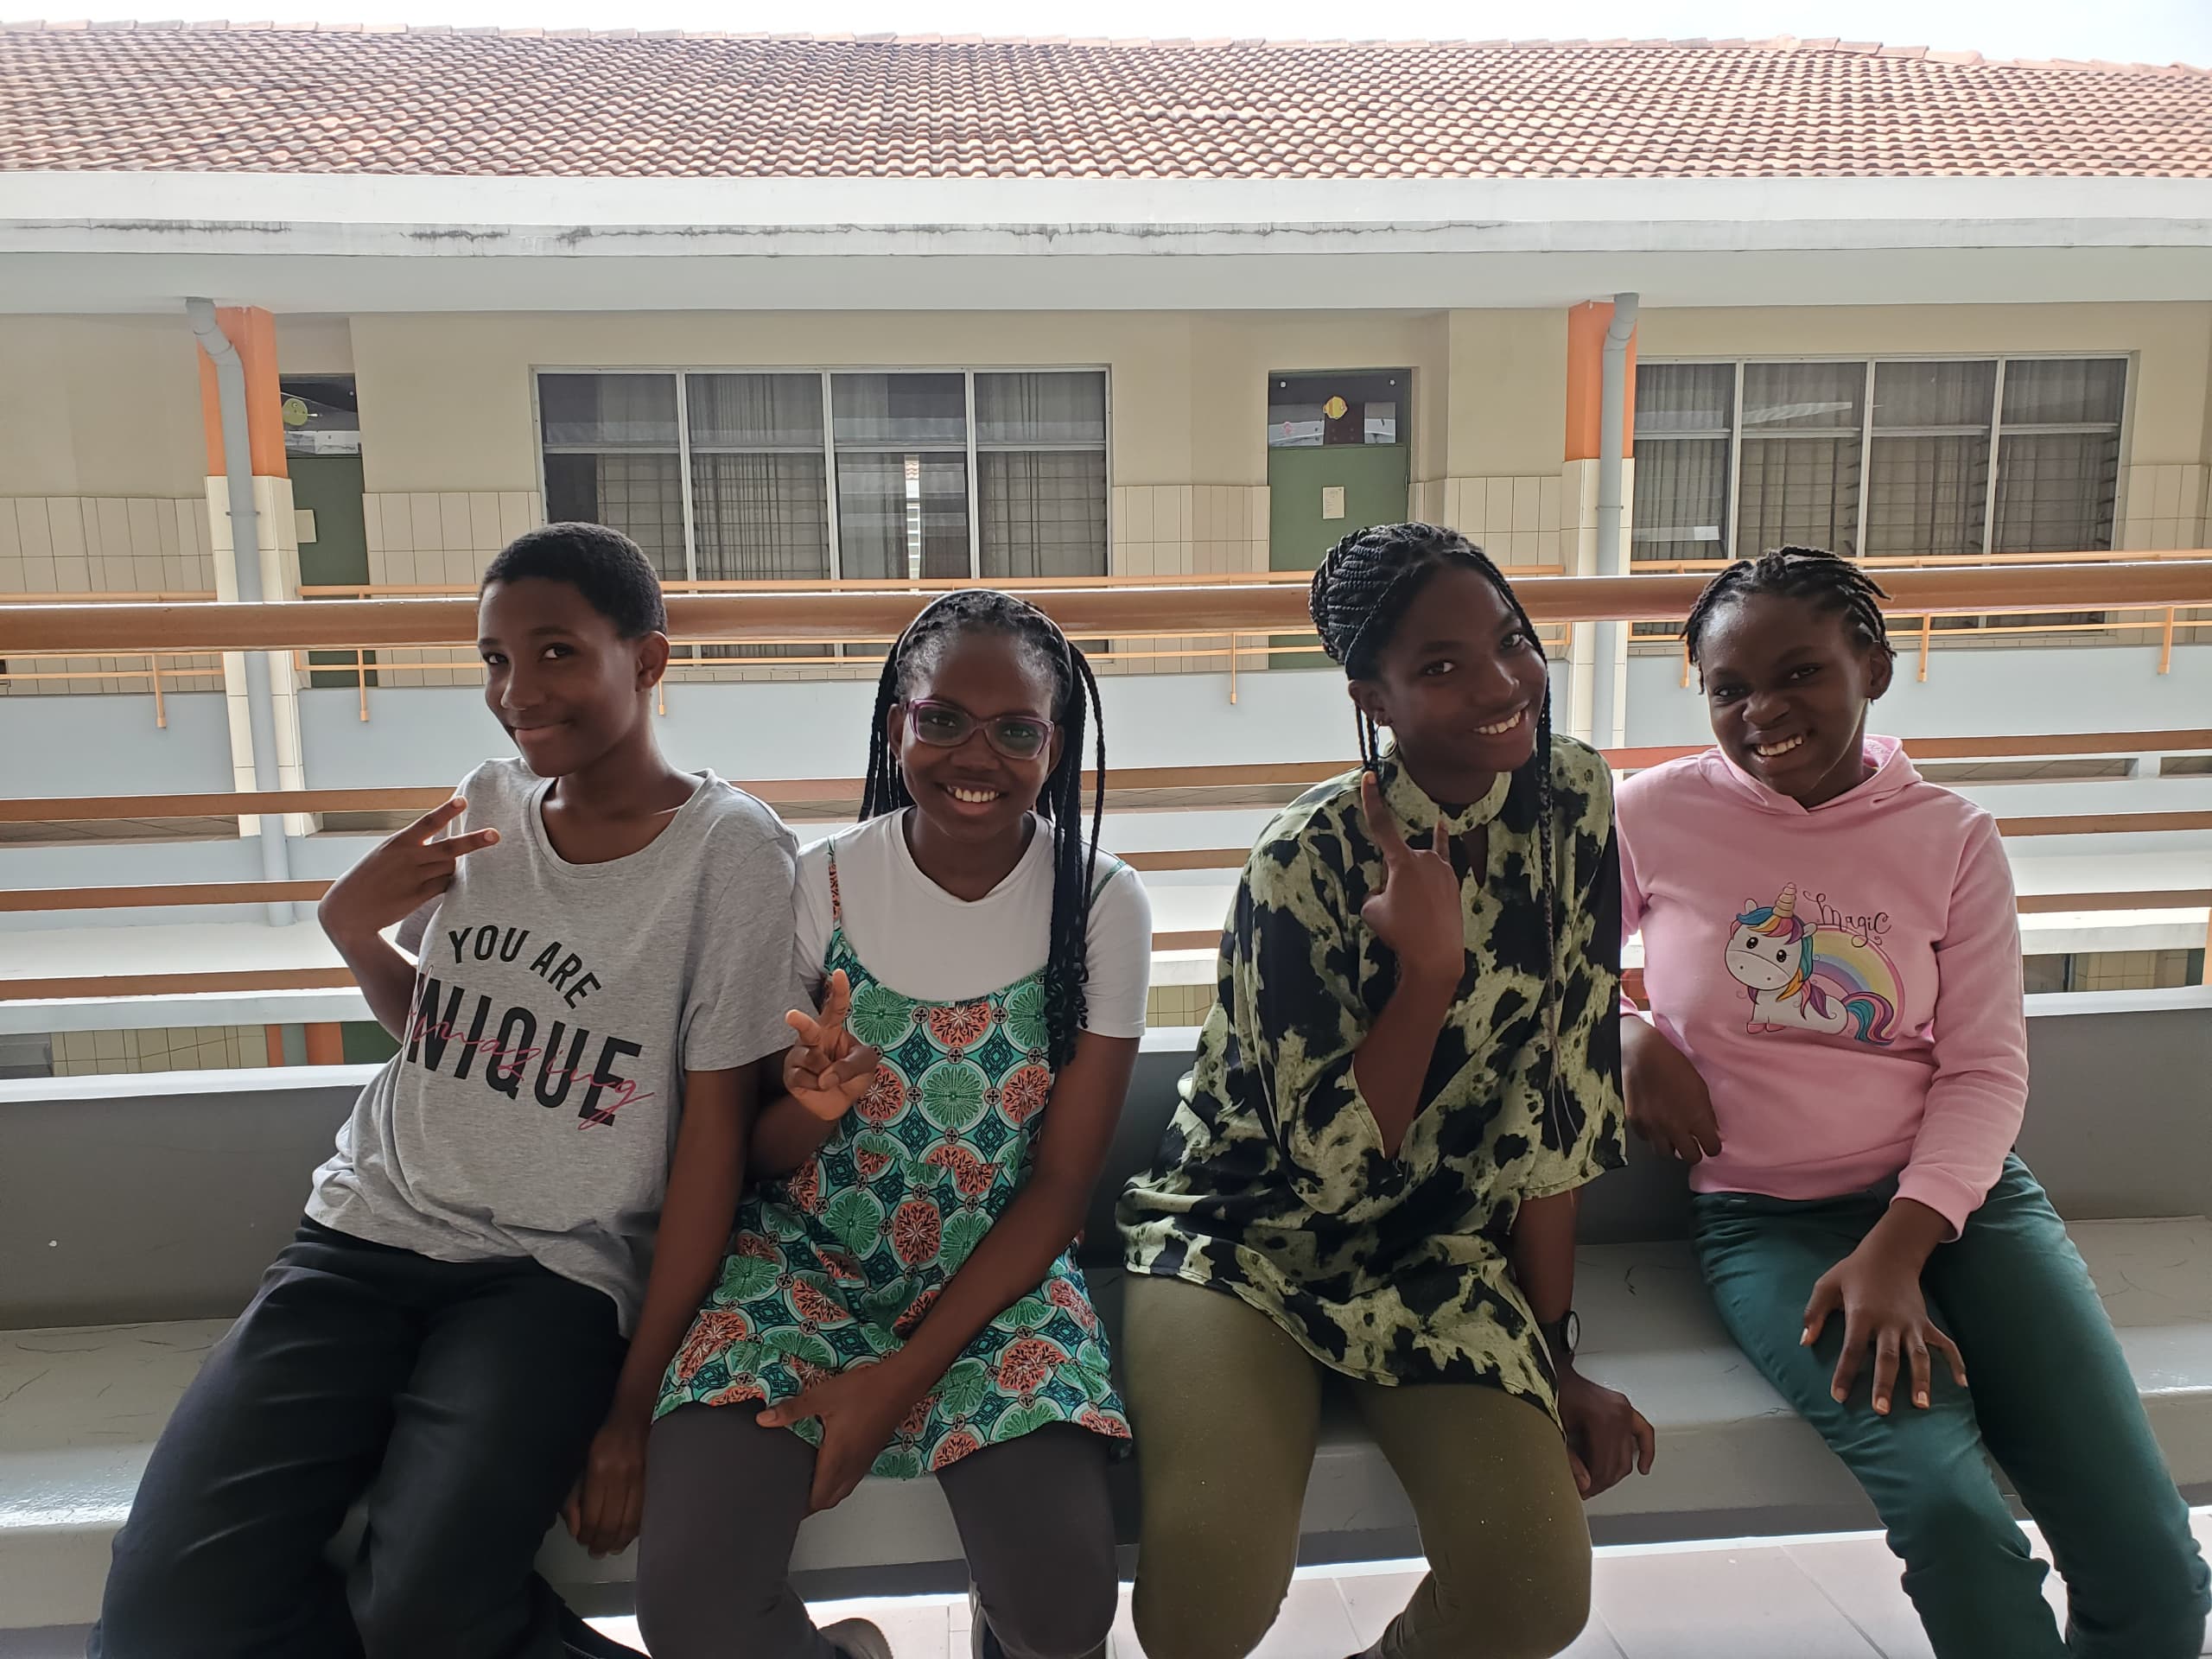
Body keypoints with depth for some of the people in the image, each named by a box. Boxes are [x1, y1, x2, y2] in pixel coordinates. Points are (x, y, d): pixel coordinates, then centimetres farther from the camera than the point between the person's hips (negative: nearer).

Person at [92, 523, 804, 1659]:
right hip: (366, 1231, 6)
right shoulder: (487, 805, 7)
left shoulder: (731, 852, -11)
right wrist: (351, 929, -1)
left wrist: (632, 1405, -11)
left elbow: (714, 1131, -10)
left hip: (553, 1273, -5)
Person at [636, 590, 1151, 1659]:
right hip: (806, 1261, 1)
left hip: (998, 1279, 0)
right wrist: (808, 1108, -25)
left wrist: (901, 1379, -14)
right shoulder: (824, 883, -8)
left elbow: (1061, 1182, -7)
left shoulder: (1101, 904, -9)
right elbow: (765, 1162, 0)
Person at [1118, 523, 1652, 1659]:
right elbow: (1326, 1163, -17)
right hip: (1244, 1236, -3)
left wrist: (1555, 1353, -2)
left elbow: (1558, 1100, -3)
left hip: (1442, 1246, 4)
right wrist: (1430, 969, -28)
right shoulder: (1307, 863, -19)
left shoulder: (1572, 803, -6)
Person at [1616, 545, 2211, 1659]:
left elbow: (1986, 1069, 0)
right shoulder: (1657, 817, -1)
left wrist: (1898, 1247, -13)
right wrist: (1629, 1036, -12)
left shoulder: (1953, 838, 3)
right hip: (1763, 1219, -2)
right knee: (1952, 1512, -24)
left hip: (1951, 1192, 2)